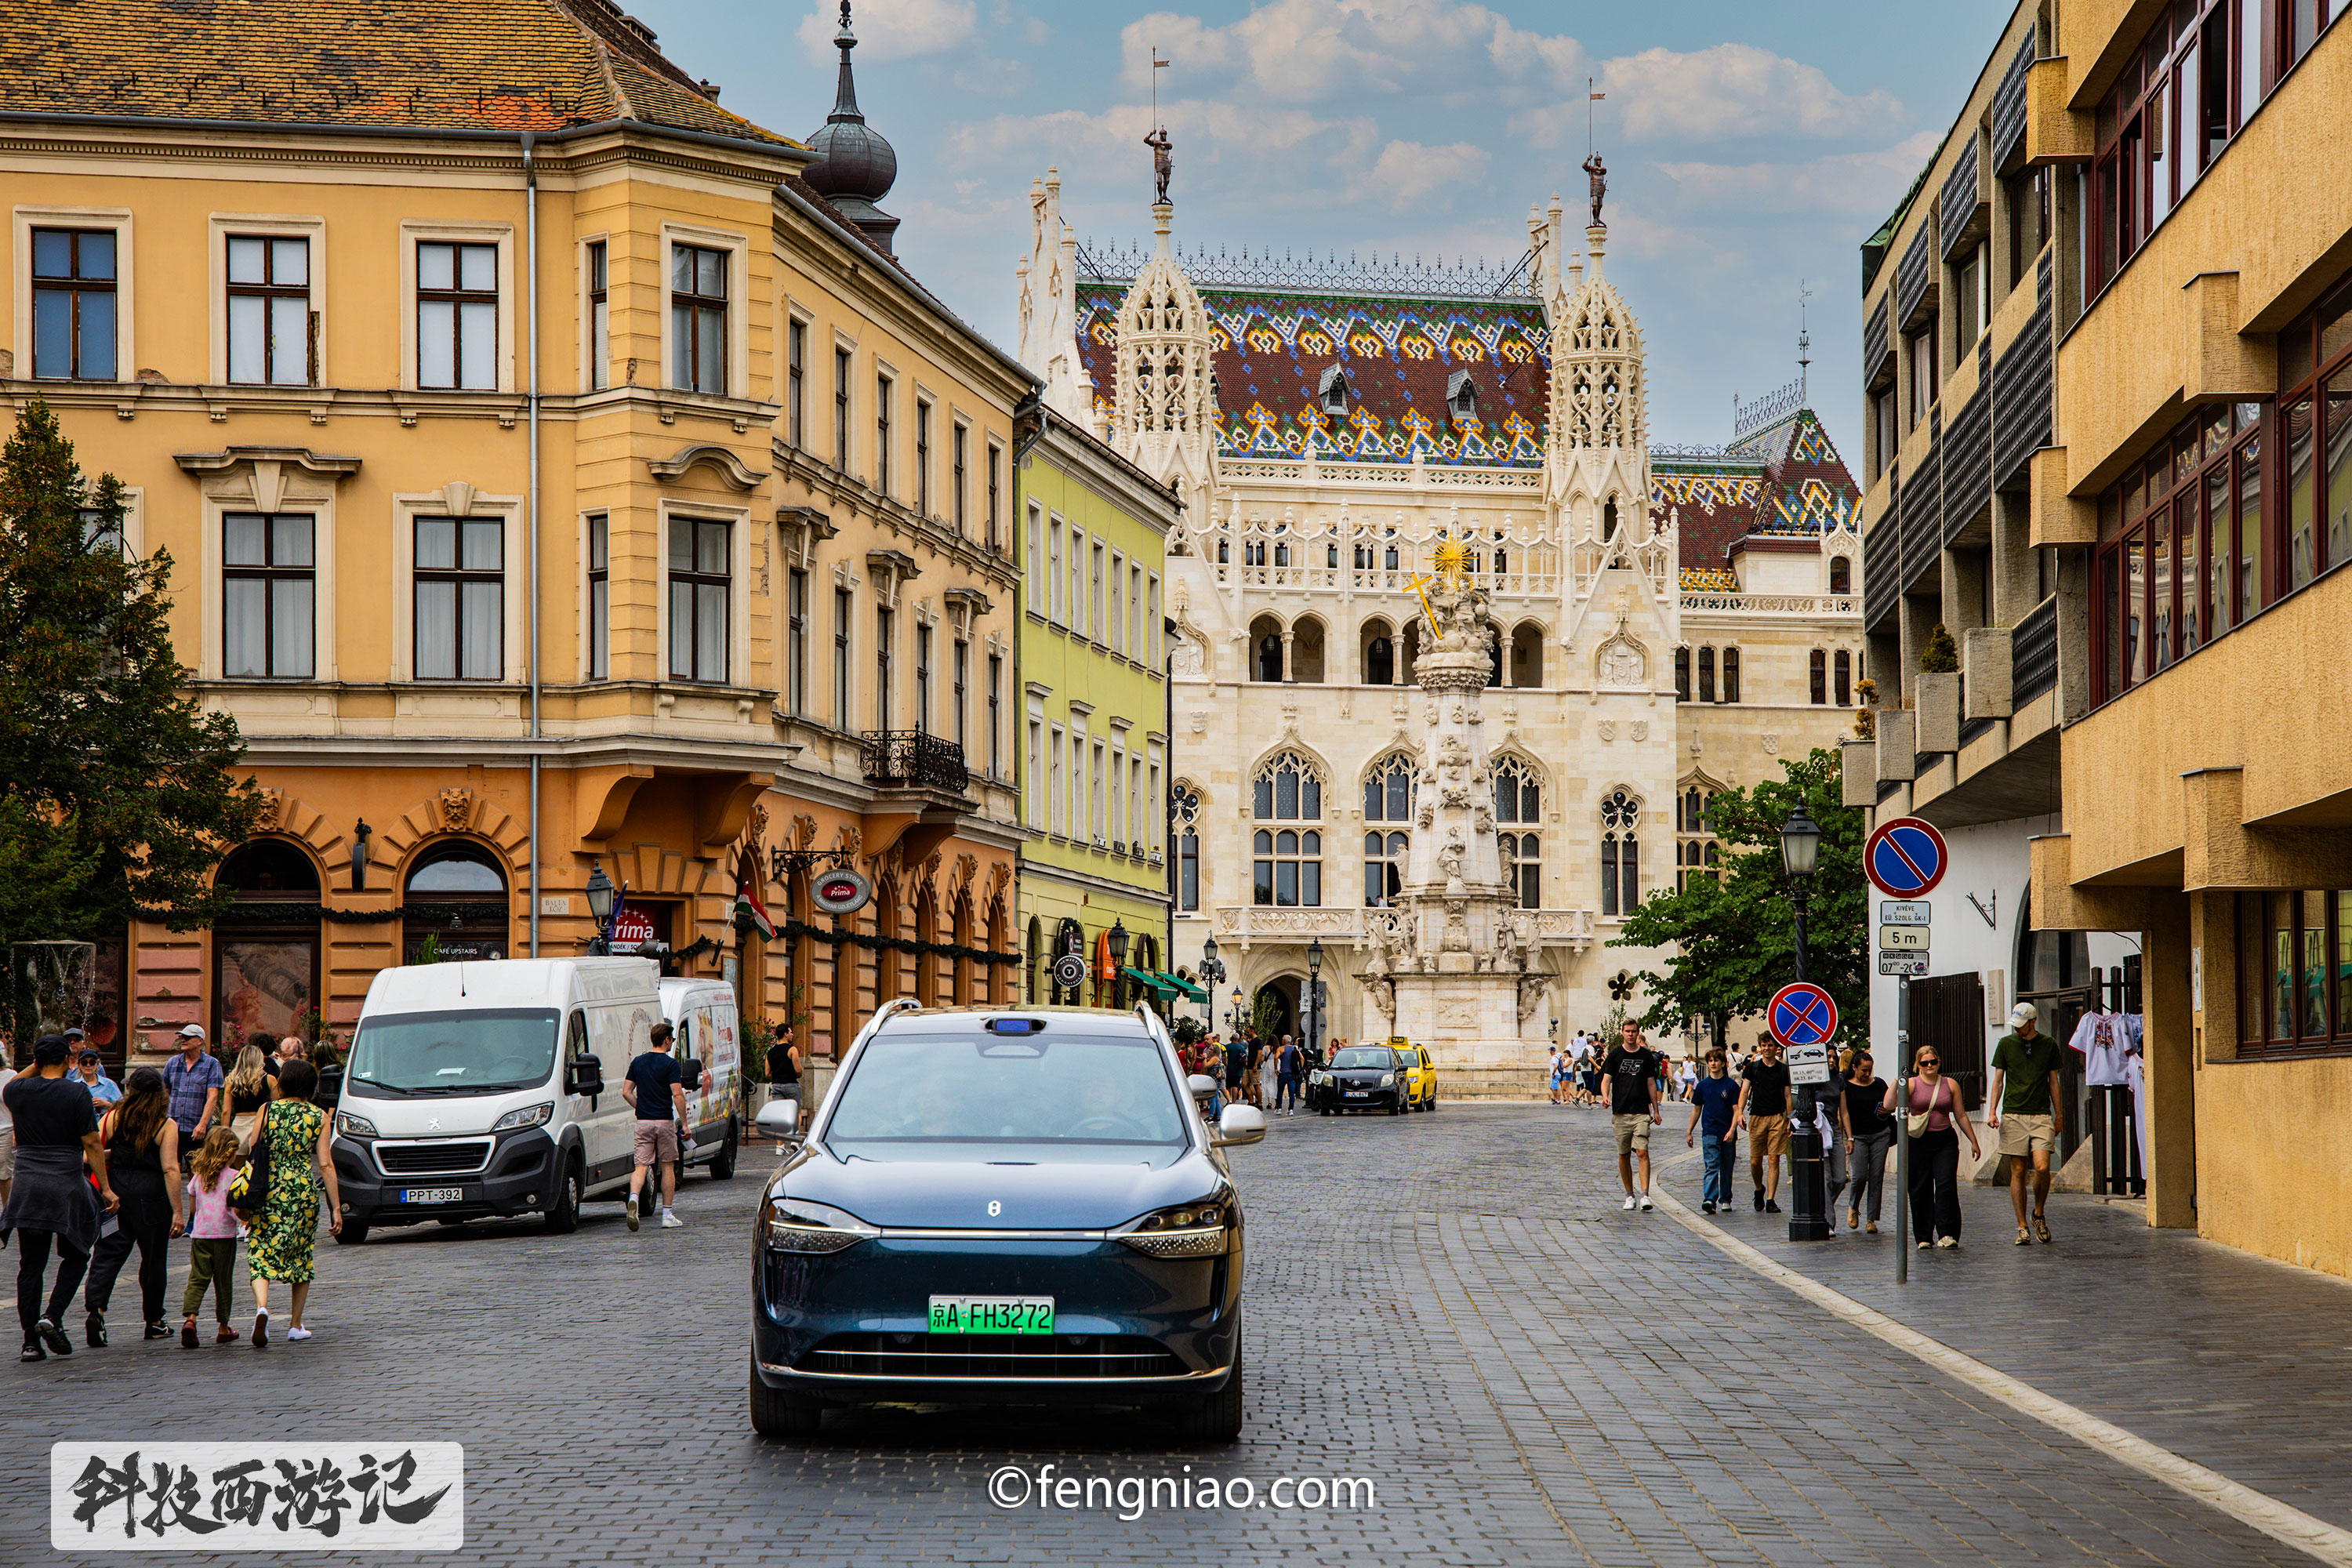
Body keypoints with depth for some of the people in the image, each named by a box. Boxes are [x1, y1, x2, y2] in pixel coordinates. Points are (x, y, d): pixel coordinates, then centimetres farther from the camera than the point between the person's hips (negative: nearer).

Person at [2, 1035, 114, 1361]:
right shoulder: (77, 1094, -8)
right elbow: (92, 1144, -9)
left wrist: (36, 1066, 24)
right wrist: (105, 1188, -4)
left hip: (27, 1187, 3)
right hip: (67, 1187, -3)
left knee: (30, 1264, 7)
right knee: (75, 1255, 13)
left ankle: (31, 1341, 4)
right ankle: (52, 1316, -7)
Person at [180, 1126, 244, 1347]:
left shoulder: (197, 1176, 8)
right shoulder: (232, 1176, -7)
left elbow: (192, 1209, 13)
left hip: (200, 1235, 3)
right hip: (224, 1234, -3)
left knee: (197, 1279, 0)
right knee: (223, 1282, 7)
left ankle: (190, 1317, -24)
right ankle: (223, 1329, 15)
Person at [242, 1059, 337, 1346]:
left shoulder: (267, 1110, 2)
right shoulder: (319, 1117, 1)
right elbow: (325, 1165, -3)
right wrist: (335, 1206, 1)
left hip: (268, 1190, 0)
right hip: (304, 1190, 1)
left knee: (261, 1257, 1)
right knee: (301, 1256, 16)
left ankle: (261, 1308, -27)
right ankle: (296, 1326, 19)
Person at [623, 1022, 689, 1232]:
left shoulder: (638, 1062, 8)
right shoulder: (670, 1064, -8)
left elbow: (626, 1092, 7)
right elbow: (677, 1095, -15)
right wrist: (685, 1123, -9)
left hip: (643, 1121, 4)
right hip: (665, 1121, -3)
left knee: (641, 1166, 0)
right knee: (667, 1167, 8)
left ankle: (633, 1198, -29)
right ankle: (667, 1215, 12)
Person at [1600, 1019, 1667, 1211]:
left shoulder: (1646, 1055, 9)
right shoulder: (1615, 1054, 5)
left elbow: (1651, 1083, 14)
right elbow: (1606, 1079, -1)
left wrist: (1656, 1110, 12)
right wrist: (1605, 1096, -21)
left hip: (1641, 1112, 0)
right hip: (1620, 1112, 0)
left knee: (1643, 1152, -13)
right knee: (1624, 1155, 6)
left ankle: (1645, 1195, -19)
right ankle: (1629, 1196, 17)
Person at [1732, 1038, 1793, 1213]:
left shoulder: (1783, 1069, 8)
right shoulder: (1752, 1067, 8)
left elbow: (1787, 1096, 11)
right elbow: (1744, 1091, 1)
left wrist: (1790, 1120, 5)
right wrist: (1740, 1112, -13)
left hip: (1778, 1117, -1)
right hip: (1757, 1117, 1)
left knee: (1774, 1160, -6)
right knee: (1755, 1161, 3)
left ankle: (1771, 1200, -3)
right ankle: (1759, 1190, 31)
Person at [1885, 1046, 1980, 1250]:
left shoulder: (1951, 1085, 8)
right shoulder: (1911, 1085, 2)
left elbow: (1961, 1115, 14)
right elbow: (1888, 1106, -11)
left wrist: (1973, 1141, 14)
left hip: (1945, 1141, 0)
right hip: (1918, 1142, 0)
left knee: (1946, 1185, -13)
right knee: (1920, 1190, 1)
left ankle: (1947, 1234, -12)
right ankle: (1923, 1238, 10)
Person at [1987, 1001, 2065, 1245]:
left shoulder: (2048, 1044, 8)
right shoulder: (2006, 1044, 6)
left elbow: (2053, 1081, 14)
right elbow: (1998, 1080, 9)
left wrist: (2059, 1115, 13)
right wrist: (1992, 1111, -2)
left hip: (2041, 1115, 0)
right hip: (2013, 1115, 0)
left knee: (2042, 1167, -14)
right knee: (2017, 1171, -2)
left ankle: (2039, 1214, 11)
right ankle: (2022, 1227, 3)